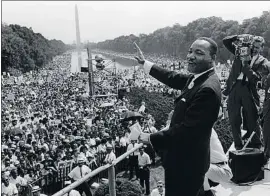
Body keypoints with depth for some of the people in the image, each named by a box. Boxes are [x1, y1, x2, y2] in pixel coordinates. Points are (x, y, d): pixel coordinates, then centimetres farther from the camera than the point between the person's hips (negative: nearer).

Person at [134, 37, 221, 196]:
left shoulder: (208, 89, -27)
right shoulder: (198, 78, 2)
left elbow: (186, 129, -28)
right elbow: (173, 78, 19)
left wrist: (152, 138, -19)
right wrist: (145, 63, 25)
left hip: (187, 163, -9)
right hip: (184, 158, 9)